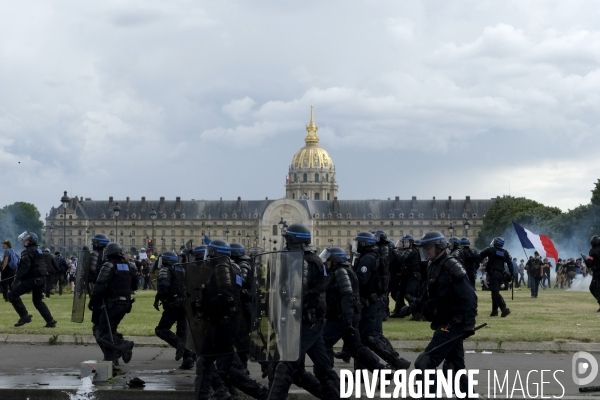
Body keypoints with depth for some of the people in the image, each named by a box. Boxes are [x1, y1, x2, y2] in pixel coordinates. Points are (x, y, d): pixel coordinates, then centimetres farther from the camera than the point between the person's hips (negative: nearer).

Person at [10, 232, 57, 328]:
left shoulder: (27, 251, -8)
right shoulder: (39, 251, 20)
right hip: (42, 279, 9)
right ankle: (50, 321, 13)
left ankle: (24, 316, -12)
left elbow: (25, 266, -20)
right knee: (38, 301, 21)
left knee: (13, 294, -5)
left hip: (32, 279, -9)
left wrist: (17, 279, -24)